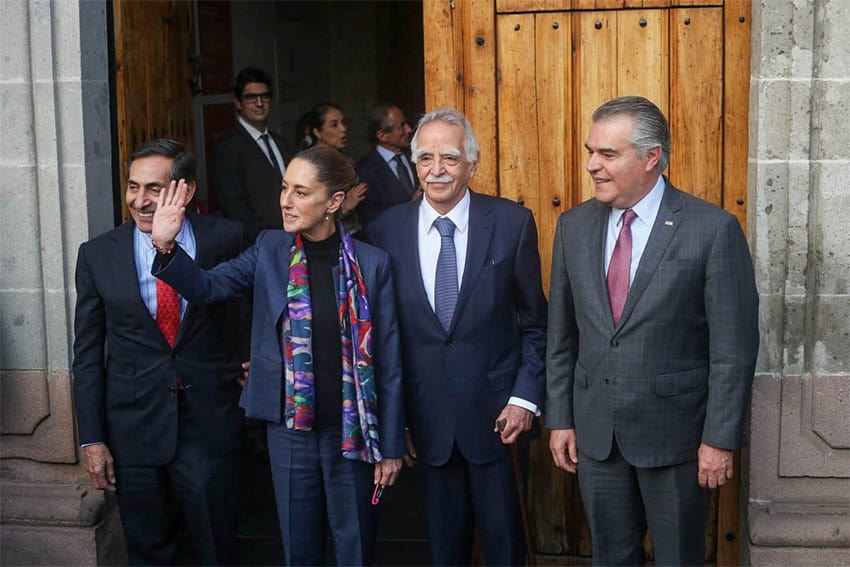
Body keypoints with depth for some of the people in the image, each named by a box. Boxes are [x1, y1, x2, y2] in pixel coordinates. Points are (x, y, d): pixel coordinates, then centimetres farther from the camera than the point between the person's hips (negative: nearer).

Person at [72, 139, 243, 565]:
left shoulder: (224, 238, -5)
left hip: (209, 421, -1)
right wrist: (92, 439, 0)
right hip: (133, 429, 1)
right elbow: (87, 353, 2)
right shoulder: (97, 254, -1)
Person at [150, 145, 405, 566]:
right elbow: (206, 287, -2)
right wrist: (166, 246, -20)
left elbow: (388, 362, -5)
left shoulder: (372, 264, -7)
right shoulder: (270, 249, 1)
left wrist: (391, 446, -3)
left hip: (351, 431, -2)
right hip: (289, 427, 2)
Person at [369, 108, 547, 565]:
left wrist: (525, 397, -5)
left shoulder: (512, 223, -4)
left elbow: (534, 322, 2)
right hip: (427, 414, 1)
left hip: (493, 408, -1)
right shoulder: (387, 230, -1)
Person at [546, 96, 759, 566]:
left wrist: (721, 438, -11)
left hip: (675, 433, -4)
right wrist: (560, 419, 6)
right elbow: (561, 333, 8)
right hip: (595, 431, 4)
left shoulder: (714, 229, -12)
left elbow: (734, 345, -11)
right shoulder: (574, 226, 3)